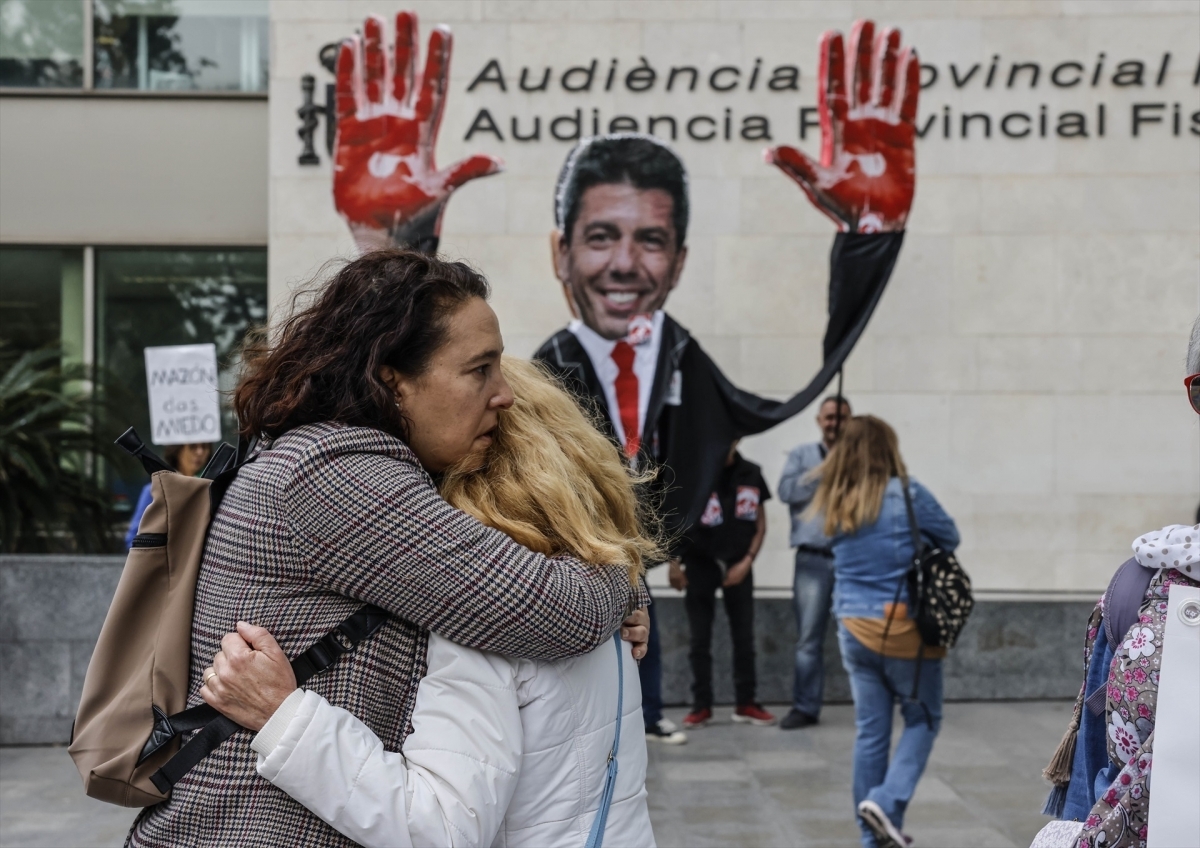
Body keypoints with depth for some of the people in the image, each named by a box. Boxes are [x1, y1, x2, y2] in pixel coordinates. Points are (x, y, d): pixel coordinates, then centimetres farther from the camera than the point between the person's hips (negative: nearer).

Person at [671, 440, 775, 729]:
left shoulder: (751, 474, 2)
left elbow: (760, 523, 8)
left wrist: (746, 562, -2)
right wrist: (674, 564, -9)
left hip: (738, 565, 2)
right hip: (700, 564, -2)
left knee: (744, 637, 5)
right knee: (700, 639, 2)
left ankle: (746, 703, 13)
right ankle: (701, 706, 9)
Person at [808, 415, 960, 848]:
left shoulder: (834, 502, 4)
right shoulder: (905, 494, -10)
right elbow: (950, 537, 2)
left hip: (854, 628, 5)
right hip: (905, 625, -5)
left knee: (869, 731, 10)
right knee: (922, 720, 10)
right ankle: (888, 800, -9)